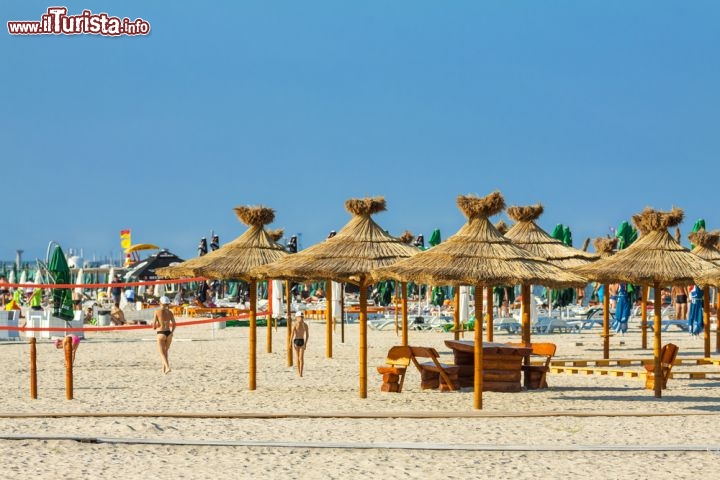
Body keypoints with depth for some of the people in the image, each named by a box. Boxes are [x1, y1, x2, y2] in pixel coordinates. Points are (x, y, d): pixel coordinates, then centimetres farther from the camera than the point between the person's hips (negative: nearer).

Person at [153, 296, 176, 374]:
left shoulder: (157, 312, -7)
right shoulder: (170, 313, 4)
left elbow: (154, 325, -7)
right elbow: (174, 324, 6)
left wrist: (155, 328, 15)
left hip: (161, 333, -4)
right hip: (169, 333, 4)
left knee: (162, 353, 0)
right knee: (165, 352, 20)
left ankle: (167, 367, -19)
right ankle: (164, 368, 26)